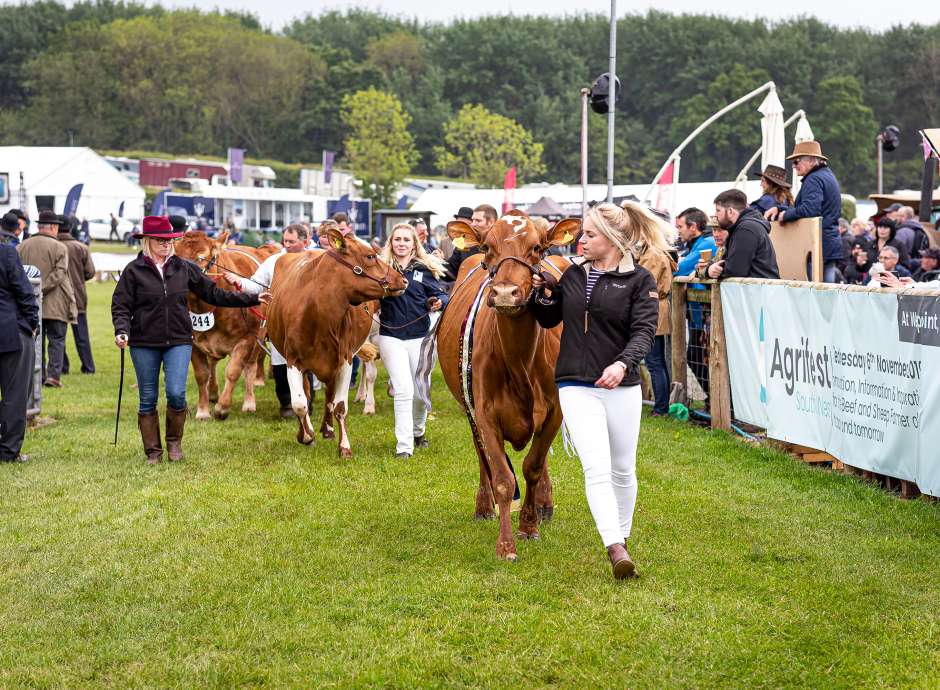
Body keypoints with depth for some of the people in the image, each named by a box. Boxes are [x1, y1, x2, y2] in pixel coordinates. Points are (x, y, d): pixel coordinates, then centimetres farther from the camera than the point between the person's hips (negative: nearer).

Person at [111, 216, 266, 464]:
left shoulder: (184, 268, 6)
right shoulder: (134, 270, -2)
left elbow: (213, 293, 10)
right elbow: (120, 306, -3)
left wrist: (251, 299, 8)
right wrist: (122, 331, -22)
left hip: (178, 341, 1)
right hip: (144, 344, -1)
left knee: (176, 393, -11)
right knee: (148, 400, 4)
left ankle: (174, 442, 13)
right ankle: (153, 452, 17)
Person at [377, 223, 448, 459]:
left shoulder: (425, 269, 2)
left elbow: (440, 294, 4)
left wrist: (439, 302, -18)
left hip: (420, 337, 2)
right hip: (391, 337, -2)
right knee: (404, 390, -10)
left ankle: (418, 431, 38)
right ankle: (404, 446, -7)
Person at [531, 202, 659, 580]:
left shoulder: (639, 280, -4)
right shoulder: (574, 274, 8)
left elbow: (644, 330, -14)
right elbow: (549, 319, 19)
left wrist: (623, 363, -32)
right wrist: (541, 293, -1)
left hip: (622, 387, -1)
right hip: (576, 387, 1)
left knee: (623, 470, 13)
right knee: (596, 468, -13)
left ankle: (622, 537, 33)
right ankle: (616, 549, -19)